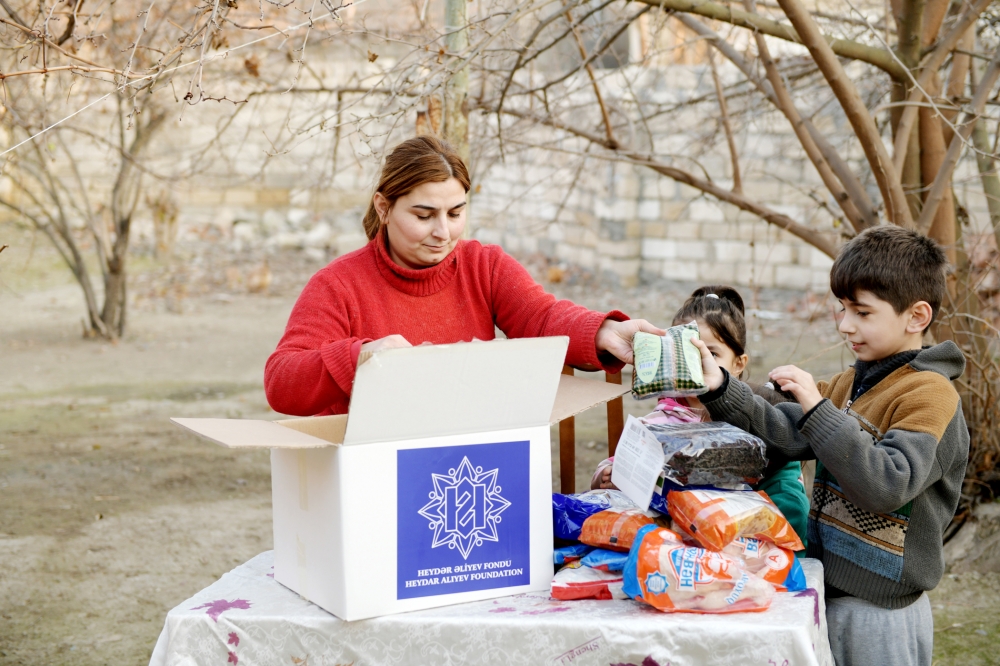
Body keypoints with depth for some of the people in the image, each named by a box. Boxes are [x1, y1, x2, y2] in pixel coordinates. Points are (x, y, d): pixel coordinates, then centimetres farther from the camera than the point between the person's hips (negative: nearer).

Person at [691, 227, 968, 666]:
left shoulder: (930, 394, -15)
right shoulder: (848, 384, 11)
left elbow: (888, 486, -28)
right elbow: (783, 434, 1)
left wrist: (816, 408, -29)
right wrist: (719, 388, -12)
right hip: (830, 596, 8)